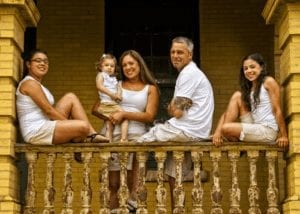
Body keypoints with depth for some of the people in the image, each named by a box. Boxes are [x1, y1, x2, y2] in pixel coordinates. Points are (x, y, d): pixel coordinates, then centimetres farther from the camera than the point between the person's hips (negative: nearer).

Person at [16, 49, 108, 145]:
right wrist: (70, 125, -9)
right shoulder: (30, 83, -10)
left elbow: (48, 110, 15)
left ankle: (92, 135, 1)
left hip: (43, 127, 11)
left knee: (71, 97, 10)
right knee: (83, 126, -25)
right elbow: (48, 110, -15)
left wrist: (70, 123, 4)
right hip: (36, 131, -11)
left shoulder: (37, 84, 22)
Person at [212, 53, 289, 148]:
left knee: (226, 129, -22)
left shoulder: (268, 82, -3)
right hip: (255, 128, 8)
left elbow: (277, 110, -8)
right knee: (237, 96, -1)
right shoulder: (248, 88, 17)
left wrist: (283, 136, -10)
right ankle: (219, 133, -6)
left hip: (268, 130, -8)